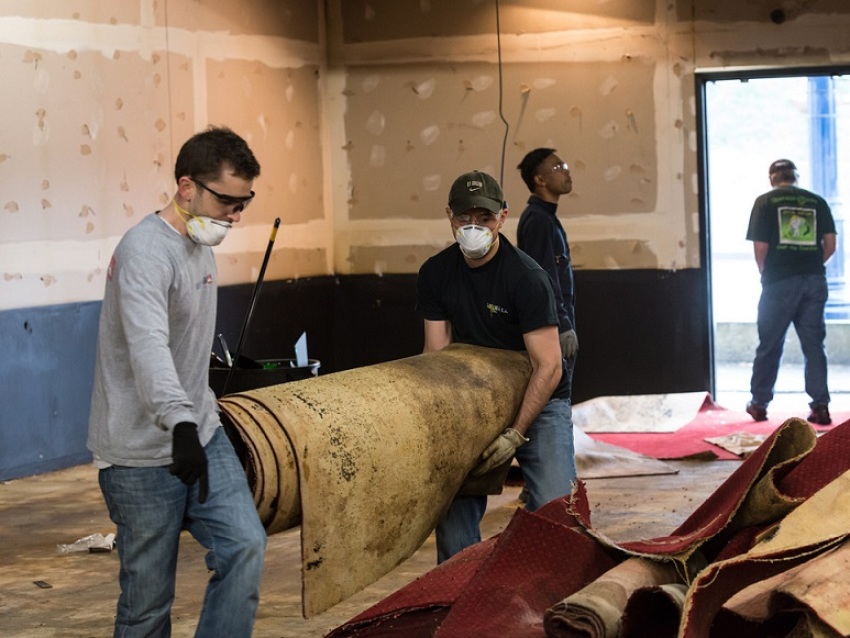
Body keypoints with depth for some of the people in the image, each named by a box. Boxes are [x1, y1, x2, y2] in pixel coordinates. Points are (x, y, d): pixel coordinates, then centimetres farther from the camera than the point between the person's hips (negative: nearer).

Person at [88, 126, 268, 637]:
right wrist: (180, 423, -47)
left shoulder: (201, 245, 12)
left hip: (200, 432, 8)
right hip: (142, 456, -8)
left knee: (245, 546, -10)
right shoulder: (146, 251, -18)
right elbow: (148, 345, -34)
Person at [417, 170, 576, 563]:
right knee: (453, 508, -4)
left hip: (538, 400, -4)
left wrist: (515, 435, -28)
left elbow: (548, 367, -21)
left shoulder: (527, 277, -19)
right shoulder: (435, 273, -3)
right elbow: (436, 354, -2)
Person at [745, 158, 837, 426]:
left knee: (769, 345, 8)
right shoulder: (817, 202, 8)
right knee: (814, 345, 5)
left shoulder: (765, 201, 0)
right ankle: (820, 406, 0)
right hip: (815, 281, 2)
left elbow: (760, 247, -5)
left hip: (780, 281, -2)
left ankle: (759, 404, 16)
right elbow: (830, 244, 3)